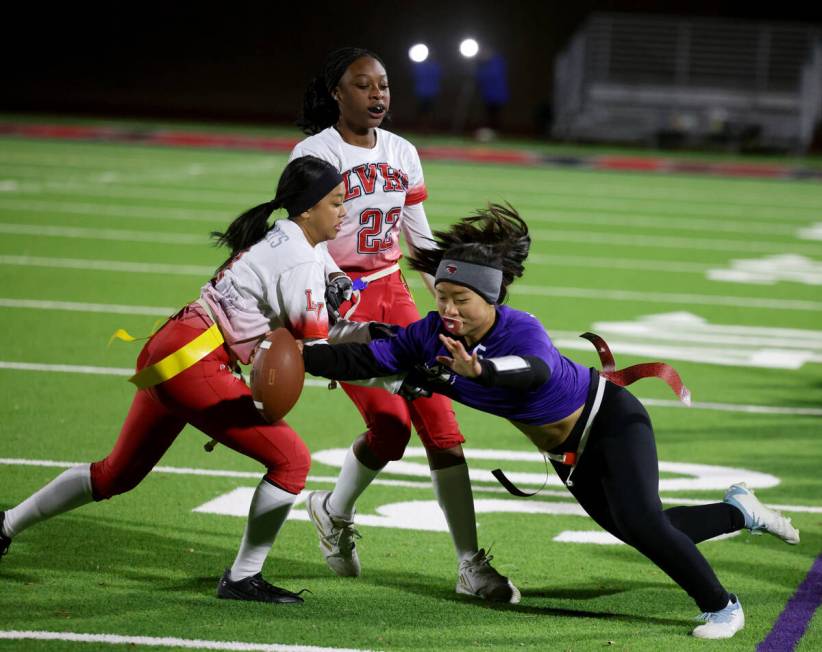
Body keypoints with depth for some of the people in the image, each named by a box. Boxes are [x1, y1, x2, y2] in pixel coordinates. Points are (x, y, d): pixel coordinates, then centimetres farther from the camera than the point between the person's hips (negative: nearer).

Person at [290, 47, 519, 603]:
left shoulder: (402, 154, 8)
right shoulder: (315, 154, -9)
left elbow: (420, 238, 16)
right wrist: (330, 289, -30)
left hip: (393, 294, 5)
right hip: (339, 298, -5)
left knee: (440, 421, -5)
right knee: (390, 423, -17)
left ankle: (471, 565, -1)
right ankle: (334, 511, 14)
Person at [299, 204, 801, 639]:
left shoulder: (520, 330, -35)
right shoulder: (432, 337, -17)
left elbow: (535, 369, -57)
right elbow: (364, 361, -21)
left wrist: (480, 369, -76)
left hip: (611, 419, -7)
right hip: (567, 452, 7)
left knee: (641, 522, -24)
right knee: (634, 531, 13)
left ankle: (721, 606, -3)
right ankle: (738, 511, 37)